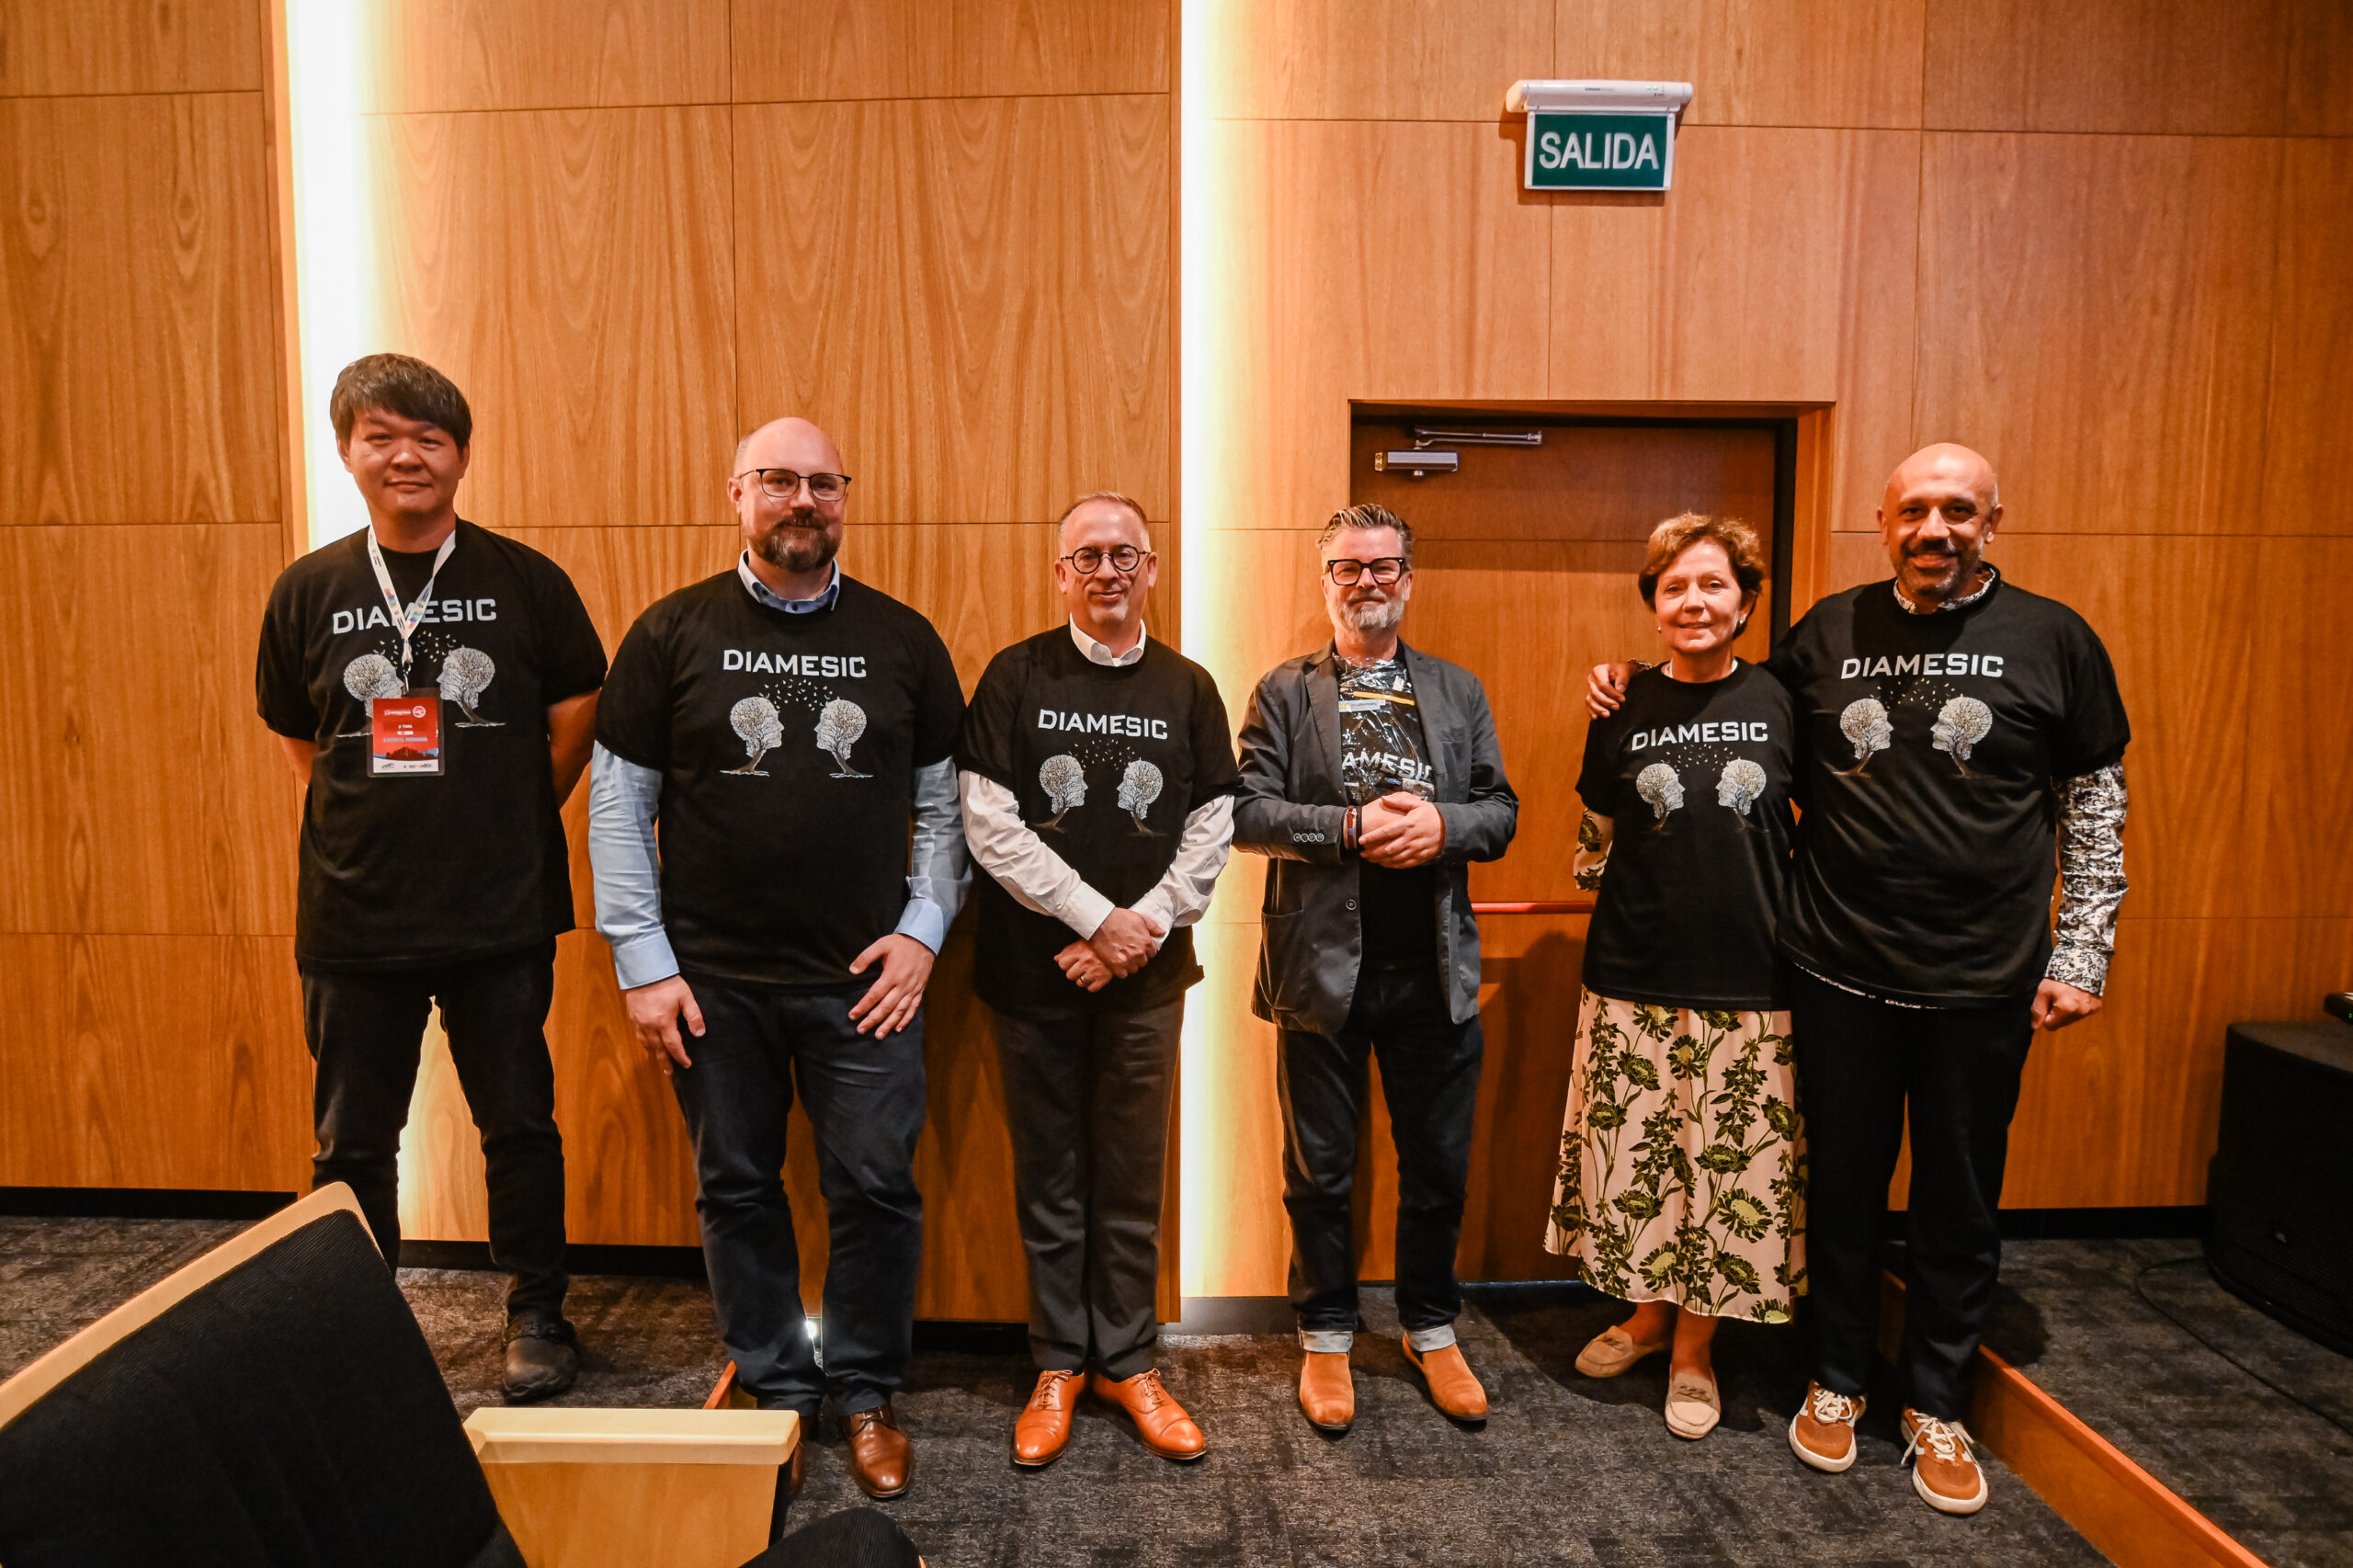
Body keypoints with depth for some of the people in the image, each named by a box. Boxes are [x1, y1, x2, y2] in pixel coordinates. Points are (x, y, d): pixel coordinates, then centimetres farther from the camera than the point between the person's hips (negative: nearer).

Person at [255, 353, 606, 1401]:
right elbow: (300, 745, 14)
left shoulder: (525, 582, -3)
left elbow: (577, 719, 5)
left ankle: (536, 1315, 28)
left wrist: (507, 827, 5)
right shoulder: (309, 590, 4)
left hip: (501, 916, -2)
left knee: (519, 1124, 9)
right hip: (354, 918, 2)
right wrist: (370, 829, 6)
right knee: (352, 1142, 13)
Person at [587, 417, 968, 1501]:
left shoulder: (903, 639, 3)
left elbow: (944, 801, 6)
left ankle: (865, 1392, 27)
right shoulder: (672, 633, 1)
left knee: (876, 1189, 6)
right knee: (738, 1190, 13)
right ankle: (778, 1387, 33)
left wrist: (924, 928, -4)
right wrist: (643, 963, -4)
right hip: (713, 981, 0)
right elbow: (618, 803, 1)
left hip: (865, 979, 0)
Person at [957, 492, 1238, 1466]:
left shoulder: (1187, 689, 4)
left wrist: (1144, 927, -10)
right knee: (1049, 1179, 11)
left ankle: (1128, 1363, 27)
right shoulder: (1017, 676, -2)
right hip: (1034, 971, -1)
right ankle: (1058, 1365, 27)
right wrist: (1095, 917, -13)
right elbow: (989, 825, -9)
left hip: (1144, 977, 1)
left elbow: (1211, 832, 2)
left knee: (1132, 1183, 10)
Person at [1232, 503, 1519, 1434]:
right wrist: (1354, 826, -18)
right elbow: (1246, 812, -8)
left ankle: (1432, 1330, 34)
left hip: (1433, 970, 2)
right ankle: (1326, 1337, 30)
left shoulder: (1458, 691, 11)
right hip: (1323, 966, -2)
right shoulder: (1285, 692, 3)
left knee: (1438, 1167, 14)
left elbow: (1501, 813, 6)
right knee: (1320, 1172, 11)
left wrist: (1441, 823, -15)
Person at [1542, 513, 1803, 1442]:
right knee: (1637, 1156, 10)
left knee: (1730, 1167, 8)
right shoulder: (1624, 711, 2)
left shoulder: (1781, 703, 0)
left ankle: (1694, 1348, 28)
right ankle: (1649, 1313, 35)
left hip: (1748, 983, -1)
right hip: (1635, 981, 1)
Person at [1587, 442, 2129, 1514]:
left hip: (1983, 983, 0)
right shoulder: (1829, 631, 2)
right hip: (1840, 971, 1)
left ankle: (1937, 1406, 32)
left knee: (1960, 1200, 12)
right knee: (1843, 1184, 13)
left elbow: (2095, 804, 4)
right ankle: (1837, 1380, 33)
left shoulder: (2051, 638, -1)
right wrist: (1635, 692, 0)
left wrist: (2080, 957, 0)